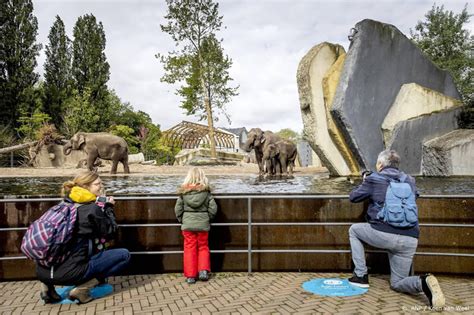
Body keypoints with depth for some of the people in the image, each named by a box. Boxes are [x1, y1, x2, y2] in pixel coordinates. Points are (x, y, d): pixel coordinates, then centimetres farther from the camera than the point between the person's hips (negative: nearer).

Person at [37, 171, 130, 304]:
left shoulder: (66, 204, 12)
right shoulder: (92, 208, -9)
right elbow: (110, 232, 5)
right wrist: (109, 207, 15)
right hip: (69, 272, -7)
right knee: (124, 255, 3)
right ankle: (82, 288, -5)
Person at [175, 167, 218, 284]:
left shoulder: (183, 192, -5)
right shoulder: (206, 191, -7)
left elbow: (178, 209, -2)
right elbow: (213, 208, -6)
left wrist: (182, 220, 13)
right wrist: (208, 218, 11)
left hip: (187, 224, 0)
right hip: (203, 224, 0)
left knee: (189, 249, 8)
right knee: (203, 247, 17)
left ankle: (190, 276, 10)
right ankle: (203, 271, 9)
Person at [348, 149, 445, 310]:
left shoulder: (373, 179, 2)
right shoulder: (409, 180, 15)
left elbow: (353, 197, 13)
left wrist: (364, 182, 32)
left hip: (384, 234, -5)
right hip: (410, 240, 5)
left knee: (354, 230, 26)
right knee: (397, 284, 19)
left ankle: (361, 275, 17)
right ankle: (423, 282, -15)